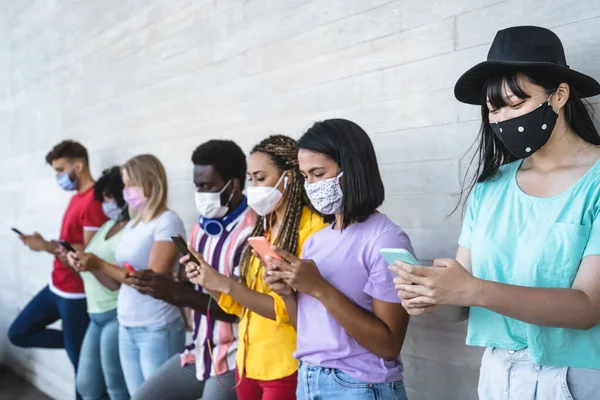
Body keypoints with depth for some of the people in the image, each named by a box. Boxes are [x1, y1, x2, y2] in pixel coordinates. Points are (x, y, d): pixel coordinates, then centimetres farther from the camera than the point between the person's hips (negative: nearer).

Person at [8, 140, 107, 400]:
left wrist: (47, 246, -21)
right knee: (19, 333, 16)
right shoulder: (76, 198, 11)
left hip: (76, 294, -10)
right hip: (56, 287, 10)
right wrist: (46, 244, 1)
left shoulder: (94, 201, -21)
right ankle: (78, 343, 20)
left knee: (80, 359, 3)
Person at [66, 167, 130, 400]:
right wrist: (77, 260, -7)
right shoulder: (109, 225, 13)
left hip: (117, 316, -9)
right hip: (97, 315, 9)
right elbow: (91, 268, 13)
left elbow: (121, 283, -20)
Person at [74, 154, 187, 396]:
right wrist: (91, 266, -5)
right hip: (126, 327, 7)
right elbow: (122, 279, 11)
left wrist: (100, 265, -16)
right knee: (137, 396, 16)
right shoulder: (132, 225, 11)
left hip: (157, 330, -7)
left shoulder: (168, 221, -12)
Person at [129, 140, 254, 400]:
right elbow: (188, 287, 12)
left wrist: (175, 293, -25)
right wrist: (157, 288, -9)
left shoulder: (252, 232, -19)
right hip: (198, 352, 8)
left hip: (234, 360, -8)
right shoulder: (201, 228, 8)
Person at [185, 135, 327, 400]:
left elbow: (292, 308, -19)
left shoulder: (312, 228, -14)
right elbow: (241, 304, 11)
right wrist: (210, 284, -6)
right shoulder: (264, 227, 9)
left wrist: (226, 284, -21)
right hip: (248, 363, 7)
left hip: (286, 368, -7)